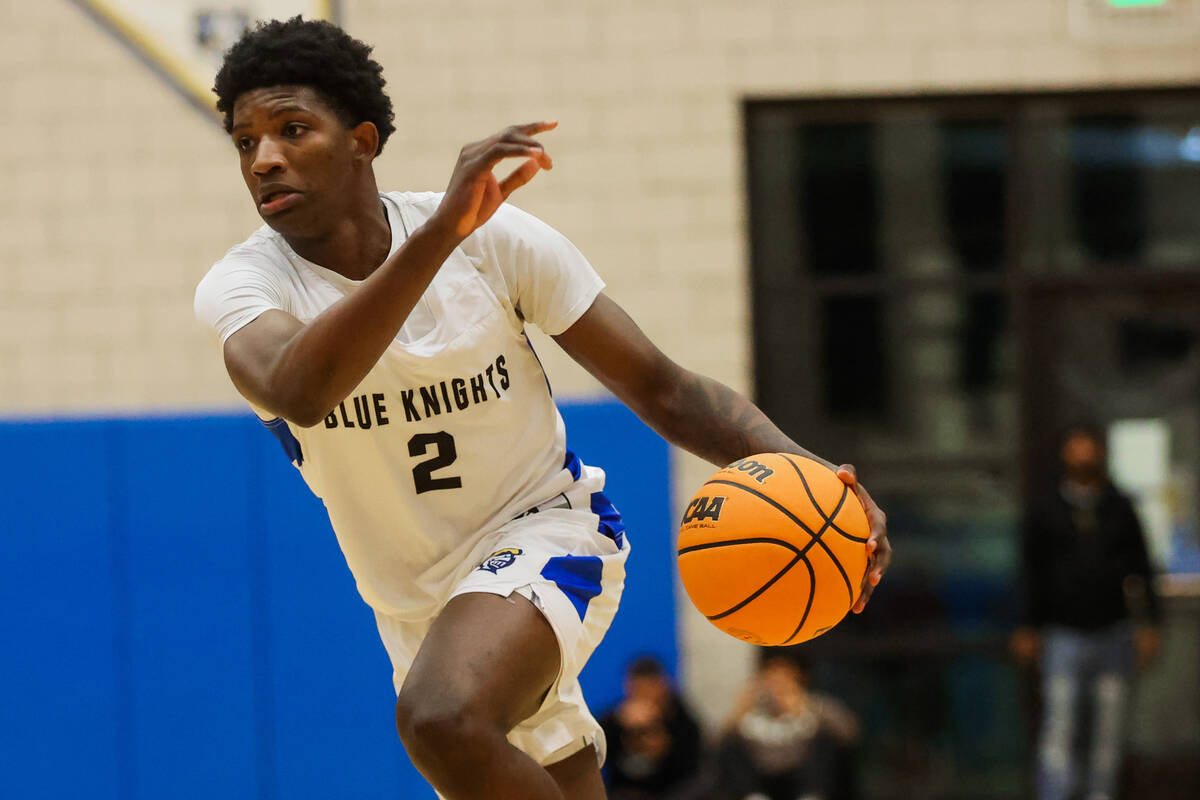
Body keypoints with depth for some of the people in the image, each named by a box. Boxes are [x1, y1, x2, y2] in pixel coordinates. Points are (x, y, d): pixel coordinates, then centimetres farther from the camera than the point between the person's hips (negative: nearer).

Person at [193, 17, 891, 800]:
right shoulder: (241, 285, -15)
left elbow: (659, 387, -8)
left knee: (442, 717, -34)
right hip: (418, 609, 4)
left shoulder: (497, 240, -14)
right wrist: (442, 233, -49)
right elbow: (295, 392, -40)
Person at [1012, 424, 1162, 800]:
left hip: (1113, 634, 2)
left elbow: (1141, 570, 7)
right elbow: (1033, 573, 7)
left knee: (1109, 730, 5)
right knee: (1058, 730, -12)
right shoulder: (1044, 509, 3)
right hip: (1064, 636, -2)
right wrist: (1029, 628, 3)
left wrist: (1151, 625, -1)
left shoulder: (1120, 508, 6)